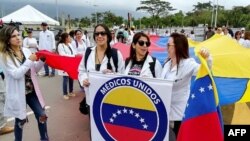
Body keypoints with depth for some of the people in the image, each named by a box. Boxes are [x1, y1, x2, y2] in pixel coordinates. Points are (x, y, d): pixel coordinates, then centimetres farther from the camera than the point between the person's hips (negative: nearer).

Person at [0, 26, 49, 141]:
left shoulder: (26, 51, 2)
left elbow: (34, 69, 9)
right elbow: (16, 74, -21)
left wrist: (42, 61, -8)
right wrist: (29, 61, -23)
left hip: (32, 91, 4)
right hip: (18, 93, -4)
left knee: (42, 115, 9)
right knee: (20, 120, 12)